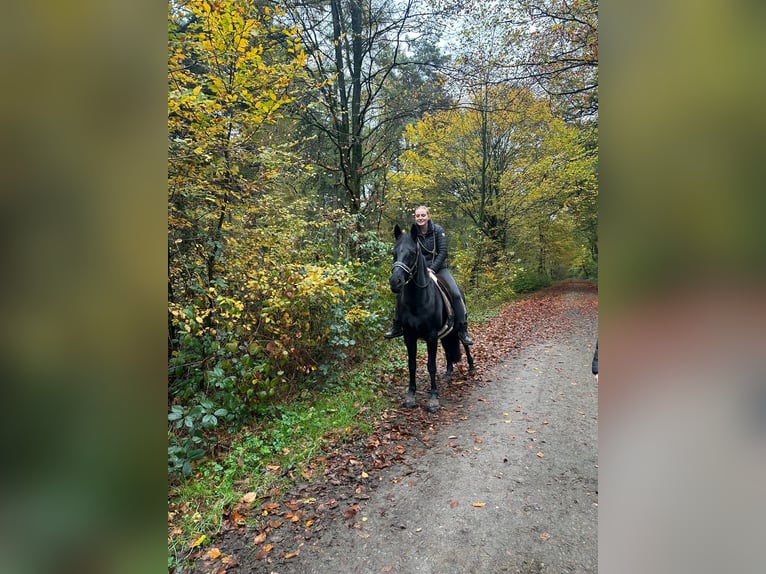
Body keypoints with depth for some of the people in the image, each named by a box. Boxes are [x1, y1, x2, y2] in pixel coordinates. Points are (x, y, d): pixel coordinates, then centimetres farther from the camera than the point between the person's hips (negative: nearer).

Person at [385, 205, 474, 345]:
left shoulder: (437, 230, -8)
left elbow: (443, 252, -12)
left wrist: (432, 268, -20)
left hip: (438, 268, -2)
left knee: (457, 294, -19)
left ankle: (463, 330, -7)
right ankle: (397, 327, 8)